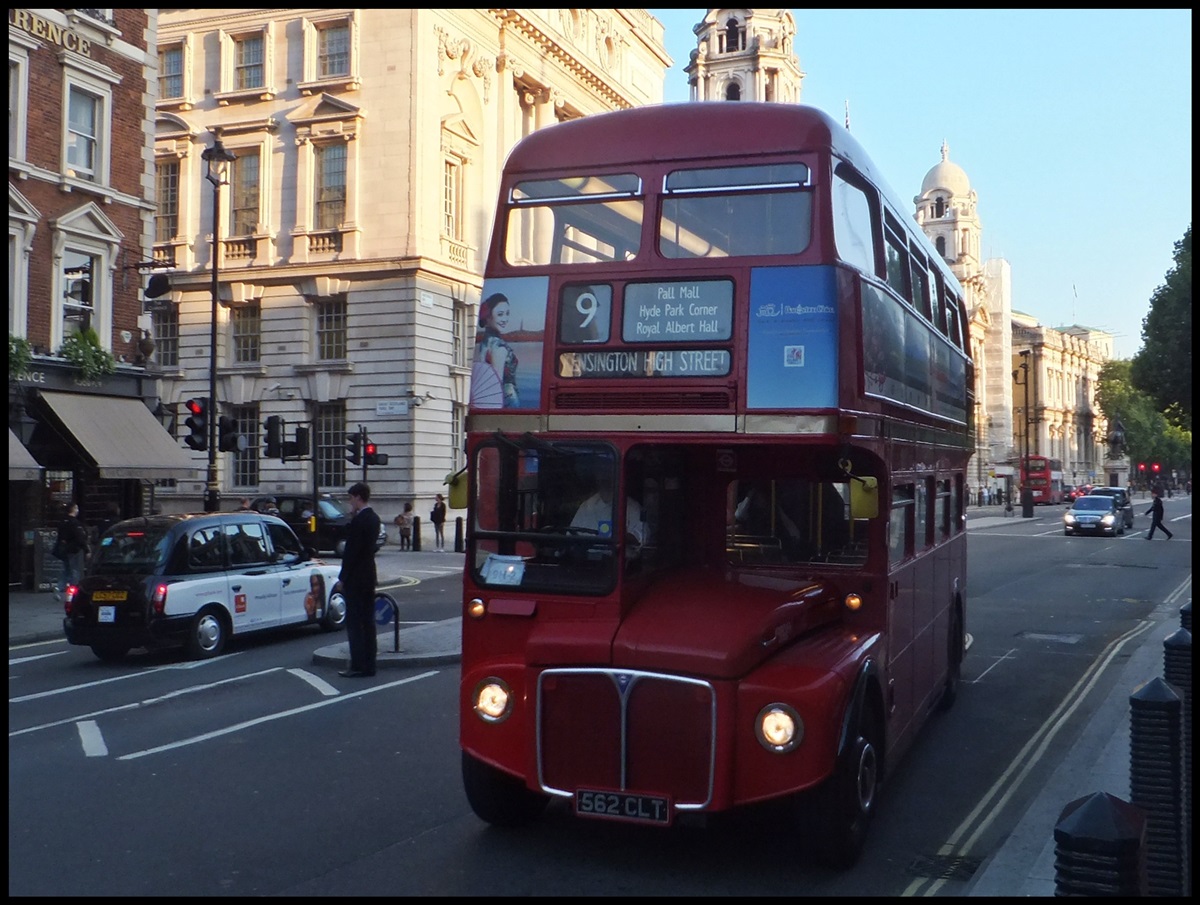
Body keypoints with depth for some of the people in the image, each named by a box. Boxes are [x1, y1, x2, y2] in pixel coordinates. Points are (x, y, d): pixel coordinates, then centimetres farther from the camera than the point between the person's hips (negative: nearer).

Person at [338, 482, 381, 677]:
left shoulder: (358, 521, -18)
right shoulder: (373, 518, 10)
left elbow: (351, 551, -18)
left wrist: (343, 577, -9)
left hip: (355, 578, -9)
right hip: (369, 576, 9)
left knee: (354, 622, -4)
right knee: (368, 621, 11)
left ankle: (357, 666, -3)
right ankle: (369, 665, 14)